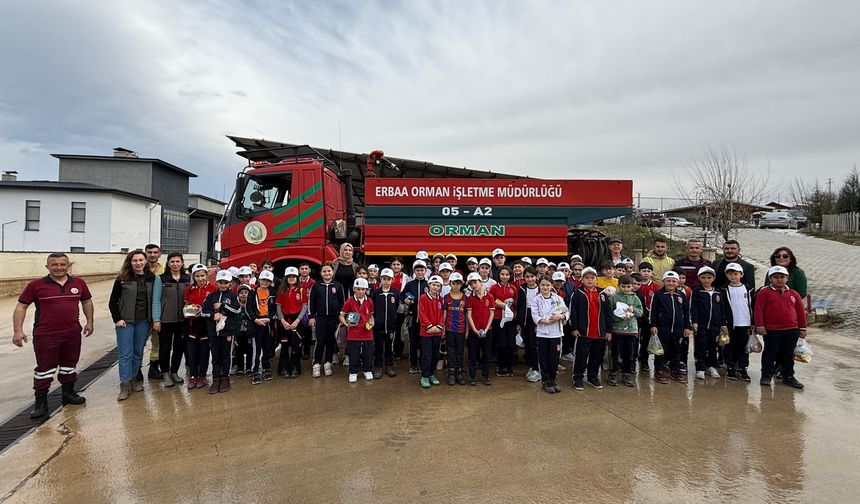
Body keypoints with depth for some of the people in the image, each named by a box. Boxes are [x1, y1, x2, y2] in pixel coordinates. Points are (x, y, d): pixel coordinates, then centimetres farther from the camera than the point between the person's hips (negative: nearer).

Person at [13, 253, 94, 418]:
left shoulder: (78, 283, 3)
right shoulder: (36, 285, -6)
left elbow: (86, 301, 16)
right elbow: (21, 306, -3)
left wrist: (89, 322, 13)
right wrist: (18, 330, -10)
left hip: (72, 334, 3)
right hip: (45, 335, -3)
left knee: (69, 365, 17)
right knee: (44, 368, 3)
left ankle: (68, 393, 34)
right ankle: (40, 403, 14)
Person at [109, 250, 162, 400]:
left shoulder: (152, 279, 3)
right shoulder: (122, 279, -3)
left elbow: (156, 300, 6)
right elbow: (112, 302, 2)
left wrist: (156, 319, 0)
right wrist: (117, 319, -7)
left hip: (143, 322, 2)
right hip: (125, 321, -2)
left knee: (138, 353, 10)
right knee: (125, 354, -2)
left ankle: (134, 379, 23)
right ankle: (125, 385, 3)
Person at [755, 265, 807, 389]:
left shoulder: (793, 293, 8)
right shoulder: (764, 292, -5)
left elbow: (800, 312, 12)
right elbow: (758, 309, -8)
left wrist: (802, 328, 10)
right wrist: (759, 325, -12)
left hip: (791, 330, 4)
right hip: (771, 330, -4)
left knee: (788, 355, 14)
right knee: (770, 353, 4)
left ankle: (788, 377, 25)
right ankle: (766, 376, 13)